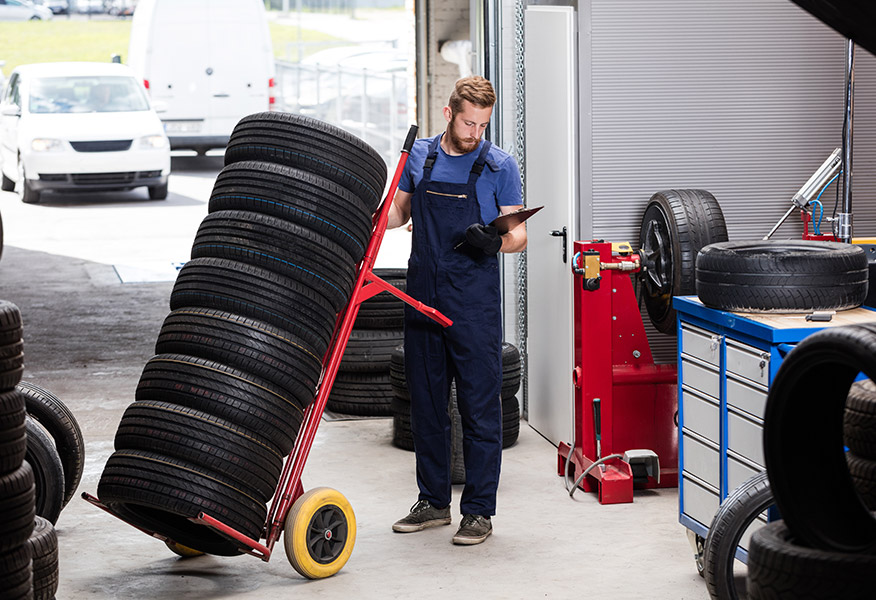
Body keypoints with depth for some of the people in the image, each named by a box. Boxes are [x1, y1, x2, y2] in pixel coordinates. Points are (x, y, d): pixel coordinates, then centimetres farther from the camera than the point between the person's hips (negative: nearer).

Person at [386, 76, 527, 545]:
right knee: (426, 404, 11)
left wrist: (495, 242, -23)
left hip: (473, 306, -4)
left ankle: (479, 511, 5)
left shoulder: (499, 166, -2)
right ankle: (433, 502, 23)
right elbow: (400, 211, 20)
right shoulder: (420, 156, 8)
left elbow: (518, 234, -1)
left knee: (479, 407, -2)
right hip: (423, 296, 4)